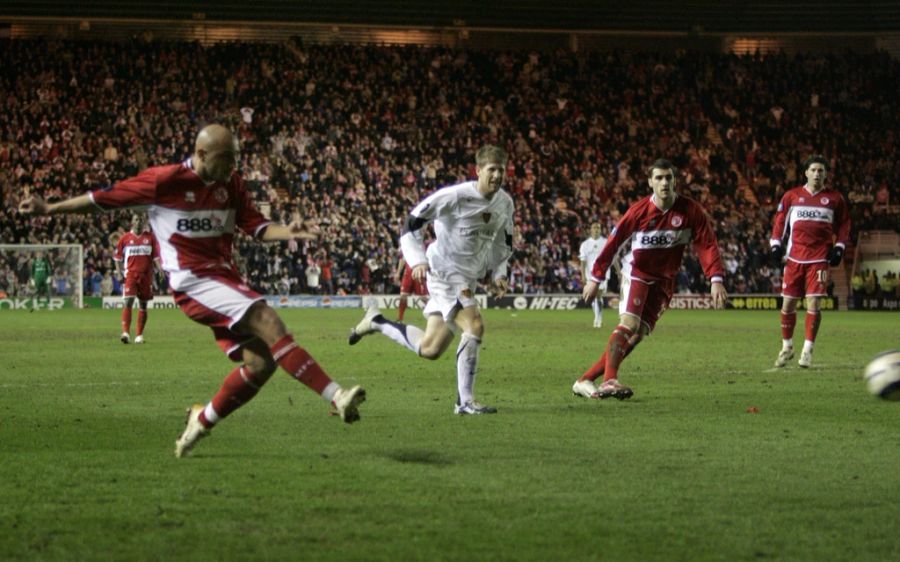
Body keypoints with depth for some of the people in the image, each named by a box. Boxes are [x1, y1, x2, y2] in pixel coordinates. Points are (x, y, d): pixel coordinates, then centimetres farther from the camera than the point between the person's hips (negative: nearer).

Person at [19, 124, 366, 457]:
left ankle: (201, 422, 16)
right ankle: (335, 396, -30)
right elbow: (106, 198, 1)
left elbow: (256, 226, 8)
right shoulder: (164, 181, -8)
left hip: (224, 278, 7)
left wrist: (286, 232, -14)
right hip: (192, 281, -7)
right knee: (269, 325, -24)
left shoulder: (232, 185, 8)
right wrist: (49, 209, 9)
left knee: (261, 364, -3)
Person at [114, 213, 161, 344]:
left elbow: (156, 256, 6)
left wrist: (160, 269, -9)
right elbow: (117, 257, 9)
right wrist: (119, 273, -1)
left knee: (143, 305, 8)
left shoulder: (150, 237, 6)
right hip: (130, 274, -2)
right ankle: (126, 332, -23)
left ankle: (139, 335, 17)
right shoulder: (125, 238, 4)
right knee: (127, 302, -16)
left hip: (146, 275, 2)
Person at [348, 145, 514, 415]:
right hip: (444, 271, -8)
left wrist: (498, 273, 6)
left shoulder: (505, 203, 5)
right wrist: (418, 260, -23)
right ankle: (465, 402, -20)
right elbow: (412, 222, -12)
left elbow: (503, 242, 21)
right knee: (475, 326, -26)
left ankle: (376, 322, 31)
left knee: (430, 349, 9)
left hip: (468, 278, 8)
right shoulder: (456, 195, -16)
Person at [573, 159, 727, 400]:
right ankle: (609, 380, -33)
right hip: (636, 272, -3)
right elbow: (613, 242, -6)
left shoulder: (691, 211, -9)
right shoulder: (638, 211, -12)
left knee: (638, 334, -4)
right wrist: (595, 278, -5)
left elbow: (707, 244, -8)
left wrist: (716, 279, -19)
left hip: (663, 280, 3)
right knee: (629, 323, -24)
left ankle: (587, 380, 0)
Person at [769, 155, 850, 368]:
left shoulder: (834, 198, 7)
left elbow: (844, 224, 14)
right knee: (788, 303, 4)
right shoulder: (791, 196, 7)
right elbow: (779, 221, 11)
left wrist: (839, 247, 3)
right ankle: (787, 346, 21)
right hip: (795, 257, 1)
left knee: (813, 303, -11)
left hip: (820, 258, -1)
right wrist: (775, 244, 1)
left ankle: (808, 349, -2)